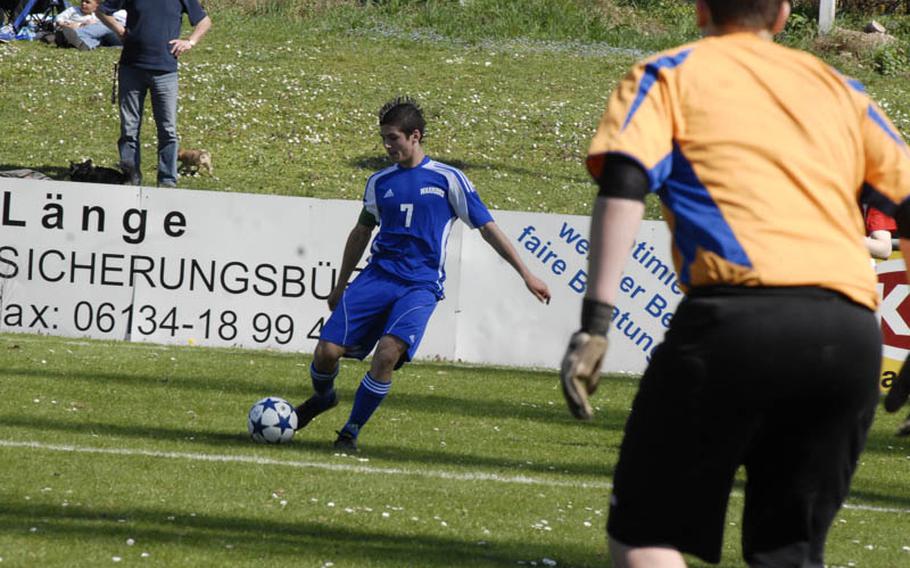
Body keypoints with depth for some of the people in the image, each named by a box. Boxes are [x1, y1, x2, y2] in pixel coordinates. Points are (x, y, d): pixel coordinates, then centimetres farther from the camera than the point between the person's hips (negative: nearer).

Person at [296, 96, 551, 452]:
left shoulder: (447, 179, 1)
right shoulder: (380, 182, 13)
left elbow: (487, 228, 5)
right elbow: (361, 232, 26)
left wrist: (525, 274, 3)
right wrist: (340, 286, 30)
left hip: (421, 285, -3)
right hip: (377, 275, 4)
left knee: (388, 351, -28)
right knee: (327, 350, -10)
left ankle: (351, 432, -12)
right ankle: (322, 397, 26)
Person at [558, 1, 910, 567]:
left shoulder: (669, 75, 16)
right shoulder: (841, 89, 27)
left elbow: (623, 188, -1)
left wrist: (594, 324, -8)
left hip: (736, 316, -4)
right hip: (853, 332, 4)